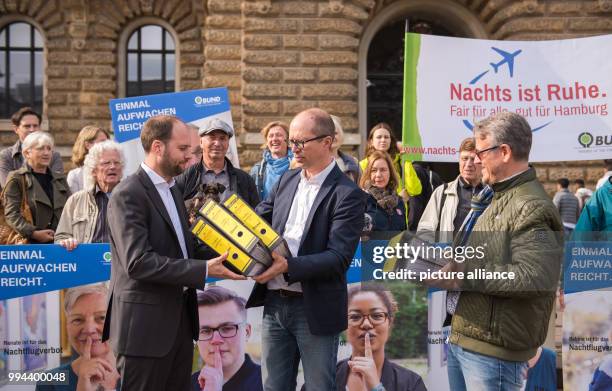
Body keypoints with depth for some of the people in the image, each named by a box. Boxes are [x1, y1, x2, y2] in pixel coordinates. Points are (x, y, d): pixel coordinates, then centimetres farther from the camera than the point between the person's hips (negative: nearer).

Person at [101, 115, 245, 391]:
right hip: (145, 324, -9)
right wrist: (204, 270, -24)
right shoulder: (128, 194, -15)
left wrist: (223, 257, -2)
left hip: (180, 319, 9)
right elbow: (138, 261, -24)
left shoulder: (172, 190, 15)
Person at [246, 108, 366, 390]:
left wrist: (289, 266, -31)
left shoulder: (347, 194, -12)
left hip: (315, 310, -6)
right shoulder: (286, 181, 9)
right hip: (275, 303, 6)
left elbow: (339, 258, -19)